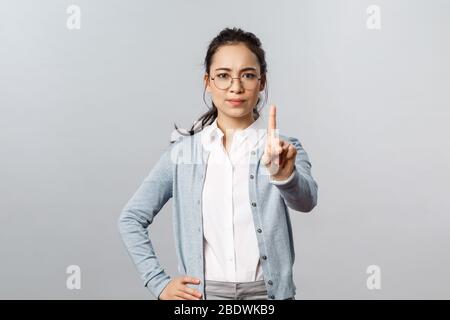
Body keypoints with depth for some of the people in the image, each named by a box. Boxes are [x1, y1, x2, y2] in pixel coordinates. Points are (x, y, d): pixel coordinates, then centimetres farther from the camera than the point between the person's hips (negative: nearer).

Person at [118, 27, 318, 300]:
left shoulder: (284, 148, -4)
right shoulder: (183, 151, 0)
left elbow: (306, 200, -23)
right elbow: (132, 218, 4)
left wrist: (284, 175, -43)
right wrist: (159, 283, -5)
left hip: (267, 292, -1)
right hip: (202, 294, 1)